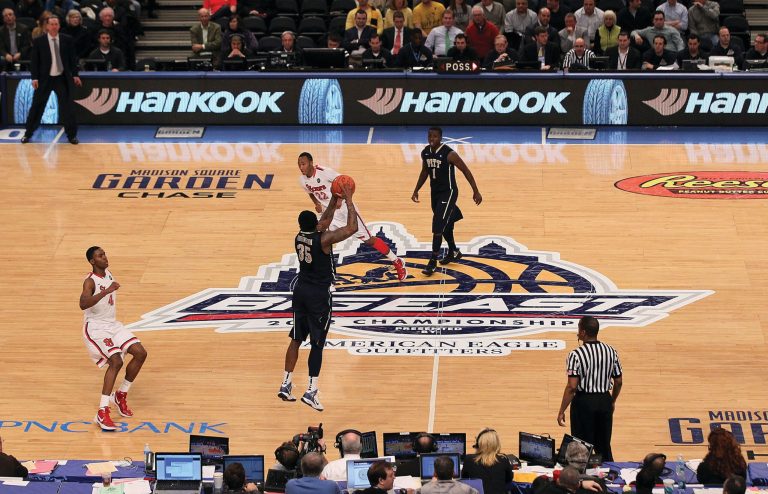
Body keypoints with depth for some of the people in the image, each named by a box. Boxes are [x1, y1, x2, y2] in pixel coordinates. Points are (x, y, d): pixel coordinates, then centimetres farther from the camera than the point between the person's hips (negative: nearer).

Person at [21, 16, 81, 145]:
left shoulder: (67, 40, 1)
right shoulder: (38, 41, -4)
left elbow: (72, 58, 7)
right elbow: (34, 61, -3)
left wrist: (75, 75, 4)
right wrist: (35, 78, -9)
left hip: (63, 78, 1)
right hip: (45, 79, -1)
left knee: (68, 107, 1)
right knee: (37, 106, 3)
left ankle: (71, 135, 12)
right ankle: (28, 134, 14)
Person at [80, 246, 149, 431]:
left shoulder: (108, 275, 5)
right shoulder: (90, 281, -20)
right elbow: (83, 304, -40)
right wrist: (106, 291, -46)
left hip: (113, 325, 8)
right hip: (95, 328, -8)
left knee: (140, 353, -2)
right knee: (116, 361, -25)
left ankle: (121, 395, 16)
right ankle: (102, 413, -24)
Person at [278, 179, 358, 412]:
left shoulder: (300, 236, 0)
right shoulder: (323, 239, -20)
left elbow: (324, 222, 17)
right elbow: (352, 228, -22)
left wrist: (334, 200, 16)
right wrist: (348, 200, -14)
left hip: (301, 290, 6)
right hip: (319, 295, -6)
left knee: (296, 338, 14)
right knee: (317, 344, -2)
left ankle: (286, 384, 15)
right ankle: (311, 391, -7)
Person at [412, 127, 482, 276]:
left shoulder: (449, 154, -22)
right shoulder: (425, 153, -2)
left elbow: (465, 170, -13)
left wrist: (476, 191, -12)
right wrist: (416, 190, 12)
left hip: (448, 193, -7)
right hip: (435, 192, 7)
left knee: (438, 227, -14)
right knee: (445, 225, 21)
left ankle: (433, 262, -9)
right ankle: (454, 252, 42)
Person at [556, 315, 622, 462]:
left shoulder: (576, 355, -15)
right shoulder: (611, 352, 0)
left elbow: (572, 387, -18)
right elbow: (618, 382, 7)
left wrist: (561, 411, -11)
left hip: (584, 402, -5)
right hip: (604, 400, 5)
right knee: (604, 447, 14)